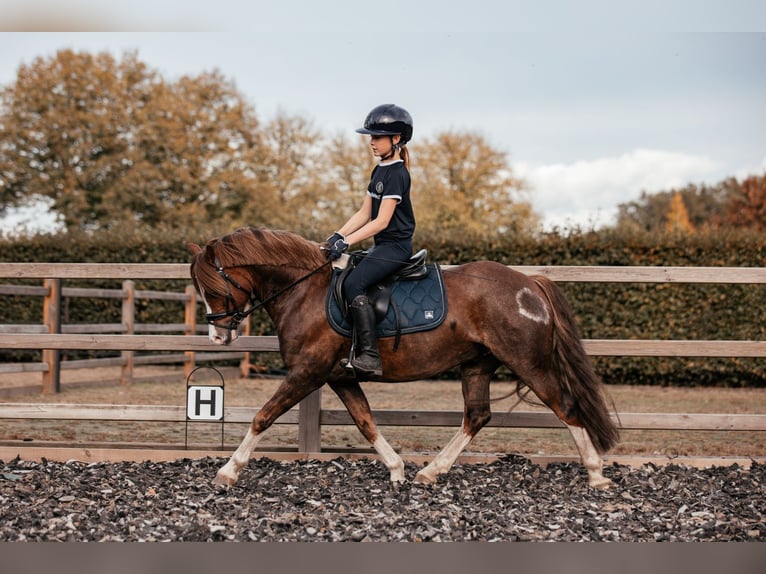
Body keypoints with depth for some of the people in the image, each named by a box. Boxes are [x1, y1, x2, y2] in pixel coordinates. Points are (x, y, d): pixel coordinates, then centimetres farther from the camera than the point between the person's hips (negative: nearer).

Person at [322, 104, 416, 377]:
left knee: (353, 283, -27)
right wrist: (337, 236, 1)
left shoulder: (396, 174, -15)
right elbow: (364, 213, 14)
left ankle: (369, 356, -29)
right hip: (382, 245, 11)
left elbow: (382, 220, -20)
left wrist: (347, 241, -22)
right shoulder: (379, 171, 15)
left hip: (395, 245, -11)